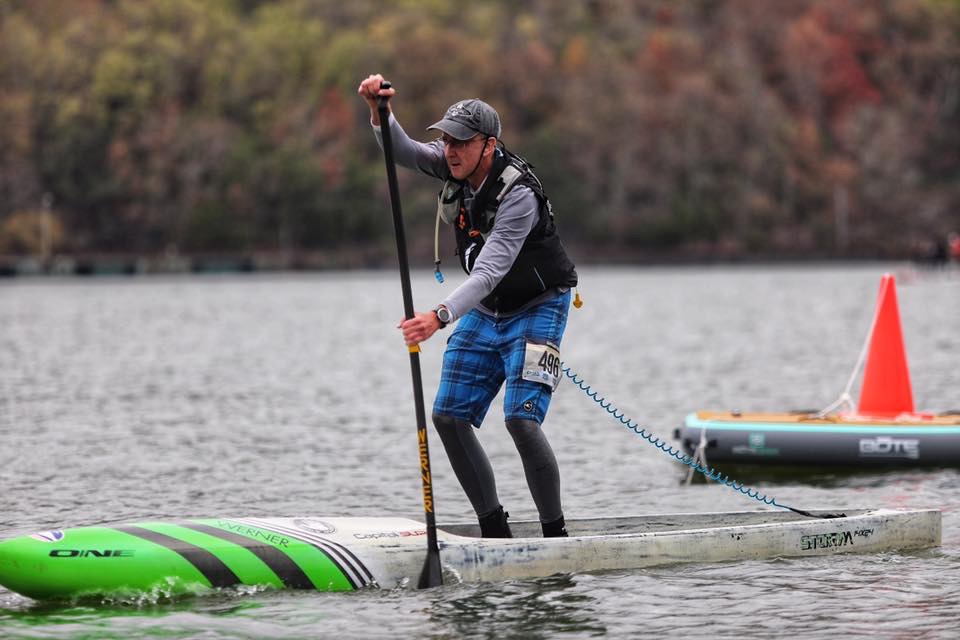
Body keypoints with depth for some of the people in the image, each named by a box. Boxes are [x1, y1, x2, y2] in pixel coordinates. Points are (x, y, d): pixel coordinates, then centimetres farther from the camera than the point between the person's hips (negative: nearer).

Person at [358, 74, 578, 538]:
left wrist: (440, 316, -51)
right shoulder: (455, 167, -7)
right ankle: (495, 530, 5)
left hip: (536, 309, -8)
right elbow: (402, 151, -15)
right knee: (448, 416, -1)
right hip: (485, 310, 8)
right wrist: (378, 111, -35)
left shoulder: (518, 195, -30)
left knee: (521, 419, -21)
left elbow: (489, 271, -38)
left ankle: (556, 534, -11)